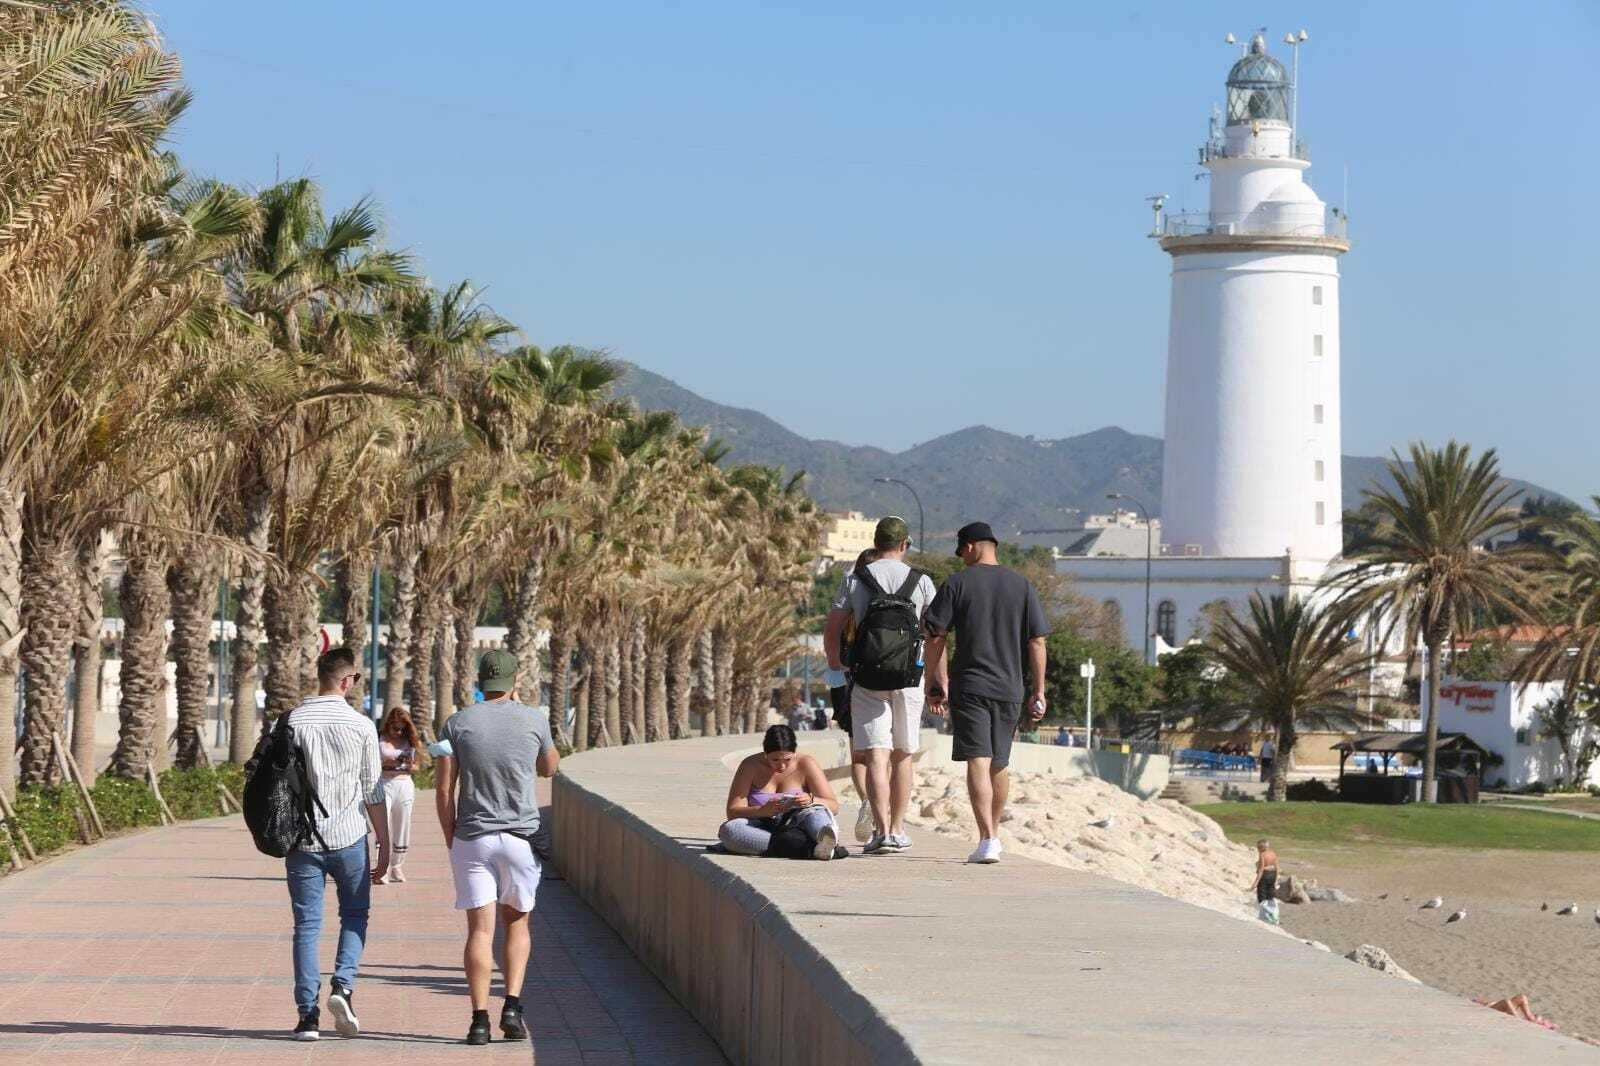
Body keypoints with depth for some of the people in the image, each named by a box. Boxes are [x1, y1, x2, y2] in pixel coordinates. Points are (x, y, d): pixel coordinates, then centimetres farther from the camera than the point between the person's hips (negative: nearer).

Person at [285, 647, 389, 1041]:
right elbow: (373, 792, -2)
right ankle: (343, 985, -4)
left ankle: (308, 1014, 1)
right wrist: (384, 846, 6)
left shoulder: (292, 722, -1)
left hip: (302, 839, 1)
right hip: (349, 837, -1)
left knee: (306, 924, 6)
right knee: (354, 915, 17)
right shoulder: (361, 726, -4)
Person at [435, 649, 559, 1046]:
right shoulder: (534, 721, 0)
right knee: (516, 923, 15)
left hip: (472, 838, 0)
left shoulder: (457, 724, 0)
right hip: (521, 836, 0)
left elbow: (444, 791, -2)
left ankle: (480, 1019, -7)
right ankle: (512, 1005, 0)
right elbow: (550, 768, 20)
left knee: (480, 928, -1)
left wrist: (451, 840, 8)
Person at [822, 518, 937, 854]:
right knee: (903, 756, 14)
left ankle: (881, 830, -19)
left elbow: (832, 631, 3)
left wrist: (834, 668, 19)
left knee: (875, 756, -5)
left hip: (867, 678, -1)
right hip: (909, 679, 1)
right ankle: (897, 830, 18)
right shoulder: (921, 581, 2)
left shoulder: (854, 579, 1)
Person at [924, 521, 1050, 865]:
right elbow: (1037, 643, 4)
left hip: (968, 687, -3)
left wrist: (935, 684, 4)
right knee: (999, 765, 17)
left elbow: (935, 637, -4)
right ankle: (993, 834, 29)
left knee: (978, 763, -8)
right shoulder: (1021, 586, 7)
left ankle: (986, 840, -20)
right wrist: (1038, 691, 8)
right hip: (1009, 688, 4)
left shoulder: (957, 583, -1)